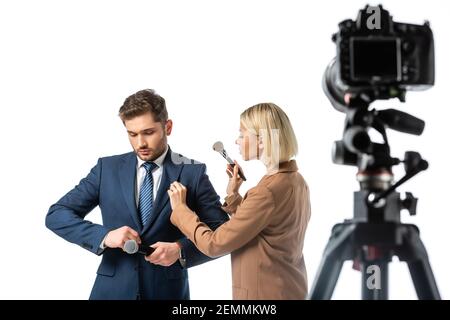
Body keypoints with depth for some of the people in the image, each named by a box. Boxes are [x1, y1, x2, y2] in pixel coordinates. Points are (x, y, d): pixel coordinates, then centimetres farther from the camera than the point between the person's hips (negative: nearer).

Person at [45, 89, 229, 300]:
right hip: (113, 290, 1)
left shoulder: (192, 173, -2)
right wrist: (104, 235, -16)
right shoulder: (107, 168, 3)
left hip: (167, 292, -1)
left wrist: (181, 250, -20)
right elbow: (56, 215, 0)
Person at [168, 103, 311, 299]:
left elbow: (214, 245, -17)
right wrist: (233, 195, 7)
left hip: (265, 294, -9)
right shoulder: (296, 181, 4)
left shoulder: (267, 192, -23)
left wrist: (180, 208, -5)